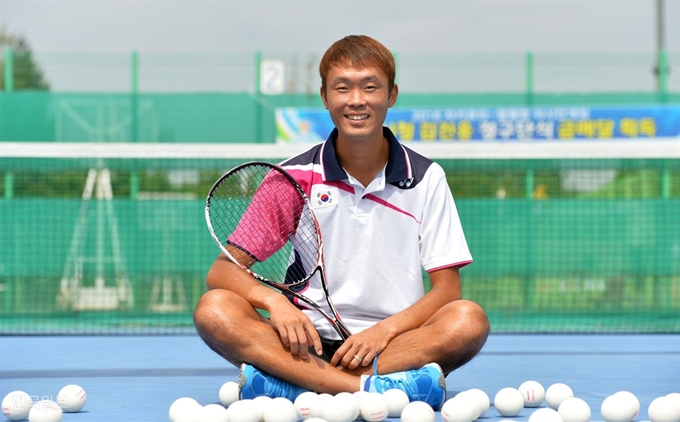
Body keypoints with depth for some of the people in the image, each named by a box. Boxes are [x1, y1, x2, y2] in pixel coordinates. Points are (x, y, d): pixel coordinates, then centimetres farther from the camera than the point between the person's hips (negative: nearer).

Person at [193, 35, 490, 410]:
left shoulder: (426, 178, 4)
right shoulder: (294, 176, 2)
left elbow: (447, 288, 0)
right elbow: (222, 271, -1)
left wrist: (385, 330, -18)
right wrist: (273, 300, -23)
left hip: (396, 346, 0)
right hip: (311, 345, 0)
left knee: (469, 319, -30)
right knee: (213, 308, -25)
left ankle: (286, 385, -34)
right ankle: (369, 388, -41)